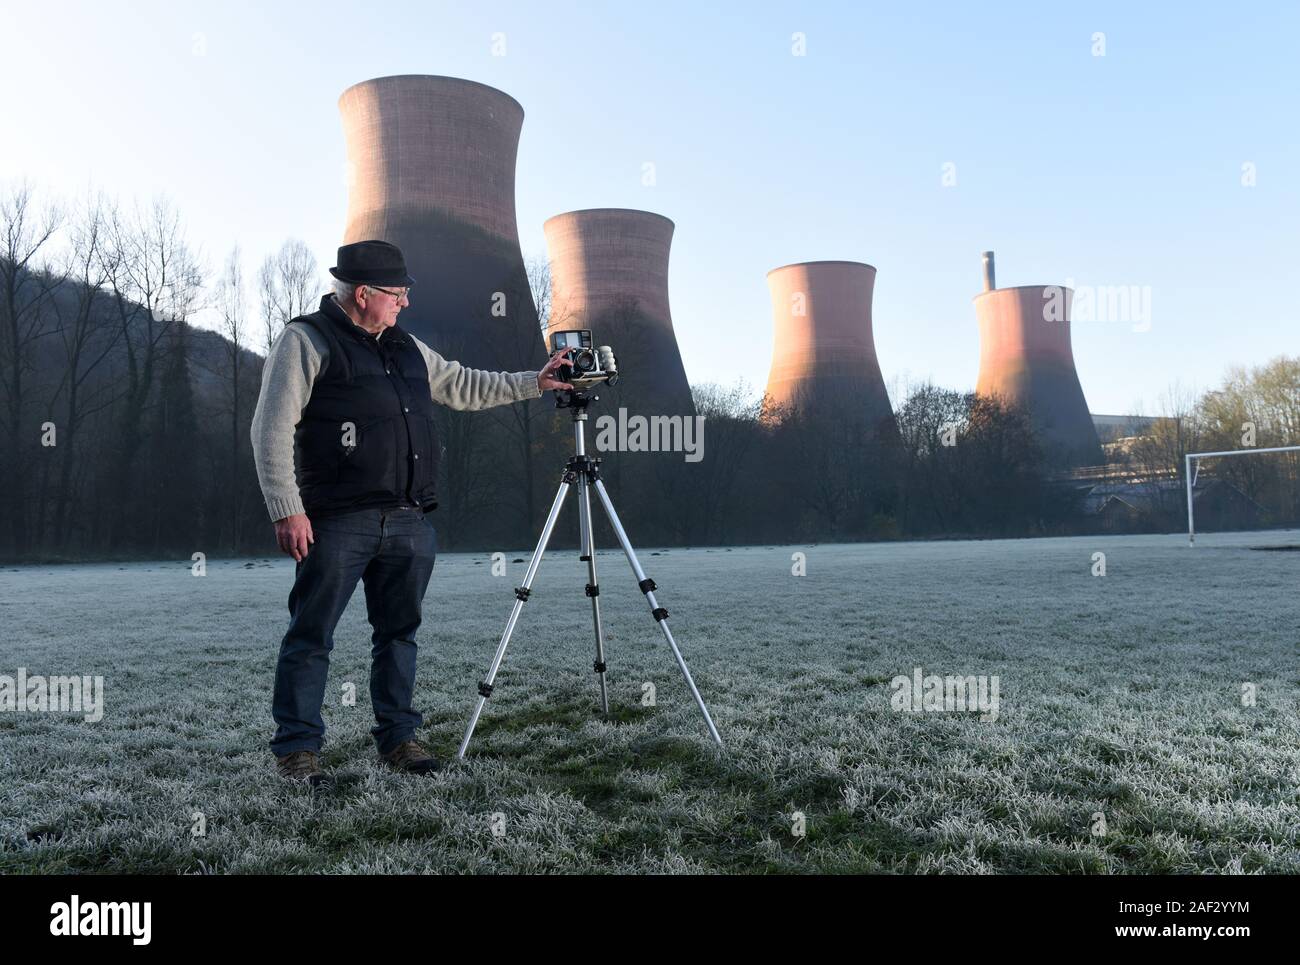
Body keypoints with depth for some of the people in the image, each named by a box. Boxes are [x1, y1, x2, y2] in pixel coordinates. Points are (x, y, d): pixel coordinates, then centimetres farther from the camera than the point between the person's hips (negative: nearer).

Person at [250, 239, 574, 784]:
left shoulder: (406, 348, 19)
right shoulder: (306, 342, -3)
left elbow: (464, 387, 28)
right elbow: (272, 430, -8)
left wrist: (533, 382, 22)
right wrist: (287, 510, -15)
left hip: (410, 523, 7)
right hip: (337, 524, -6)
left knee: (399, 633, 11)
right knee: (311, 637, 0)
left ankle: (399, 738, 22)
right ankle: (297, 748, 10)